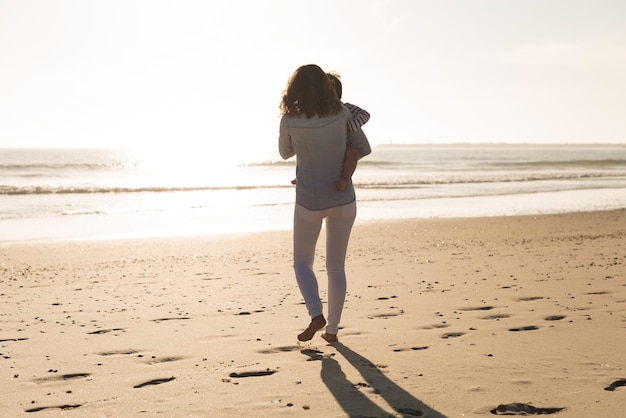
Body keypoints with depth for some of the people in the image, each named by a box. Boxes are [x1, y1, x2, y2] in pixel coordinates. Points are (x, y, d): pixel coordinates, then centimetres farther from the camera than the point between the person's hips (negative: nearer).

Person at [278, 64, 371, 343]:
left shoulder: (290, 121, -12)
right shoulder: (342, 114, -8)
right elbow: (364, 149, 4)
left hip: (310, 202, -2)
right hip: (343, 200, 2)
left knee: (302, 262, 16)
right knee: (336, 266, 14)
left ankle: (316, 315, -6)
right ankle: (332, 329, 16)